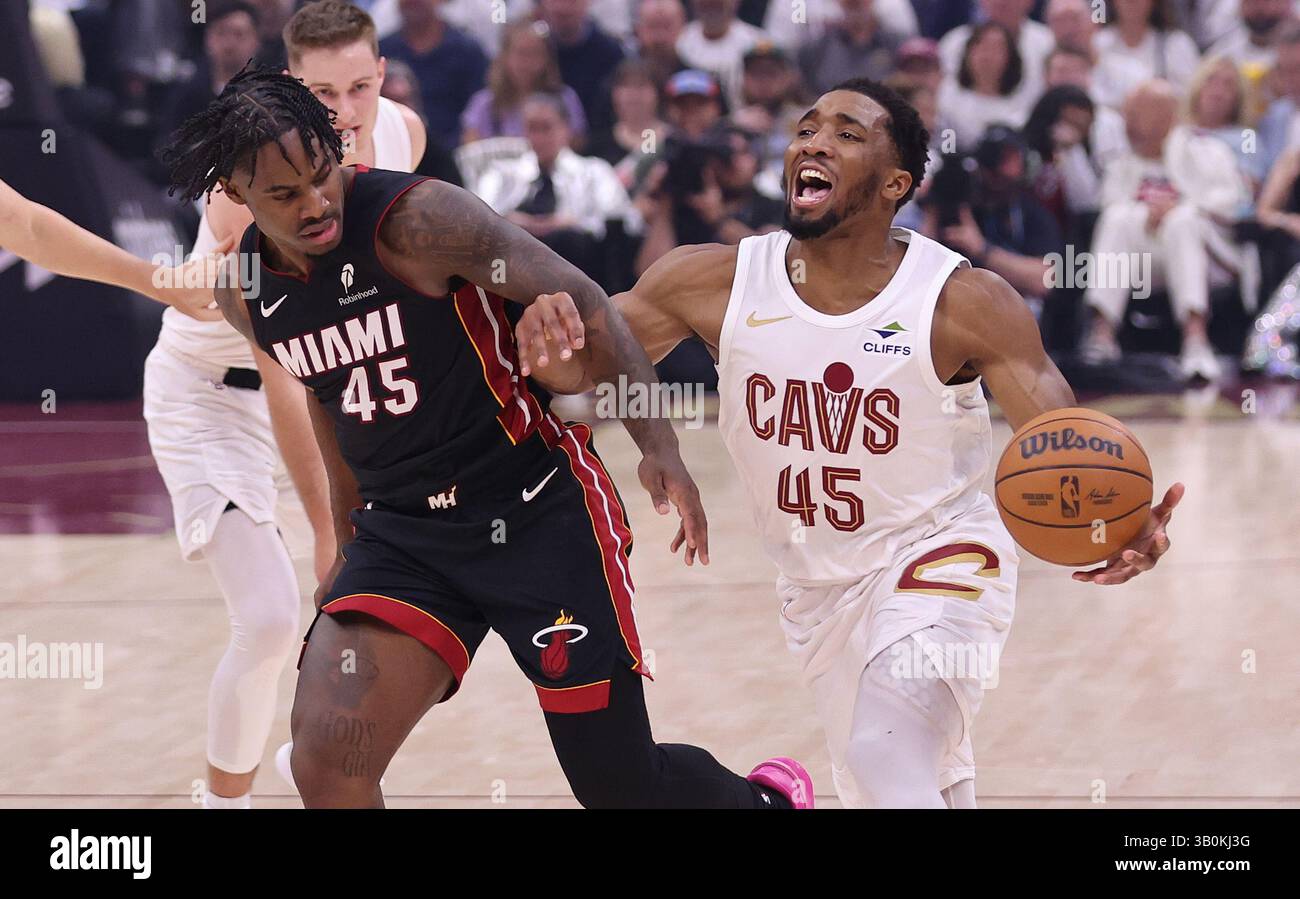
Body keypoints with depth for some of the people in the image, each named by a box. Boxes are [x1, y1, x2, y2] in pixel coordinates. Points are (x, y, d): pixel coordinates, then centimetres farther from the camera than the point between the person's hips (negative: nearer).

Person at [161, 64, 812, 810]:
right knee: (325, 762, -15)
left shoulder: (414, 218, -19)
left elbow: (581, 299, -16)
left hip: (539, 514, -5)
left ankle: (769, 800, 36)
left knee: (622, 788, 1)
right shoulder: (244, 295, 0)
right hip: (402, 532, 5)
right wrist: (349, 543, 28)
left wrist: (659, 447, -25)